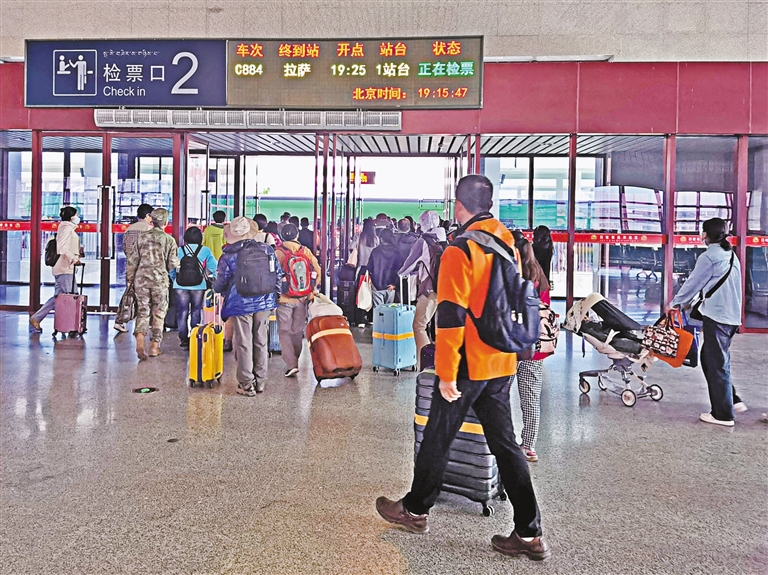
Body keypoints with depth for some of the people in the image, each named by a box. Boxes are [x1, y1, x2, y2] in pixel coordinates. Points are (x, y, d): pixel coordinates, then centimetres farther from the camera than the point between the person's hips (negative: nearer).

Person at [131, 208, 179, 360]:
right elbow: (173, 264, -2)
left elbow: (134, 260, 9)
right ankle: (154, 346, 13)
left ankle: (140, 339, -16)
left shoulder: (141, 237, 5)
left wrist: (131, 276, 23)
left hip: (141, 278, 2)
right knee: (158, 313, 9)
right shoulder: (169, 239, -2)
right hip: (160, 279, -2)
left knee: (142, 311, 7)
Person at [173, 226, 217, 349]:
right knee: (196, 312, 12)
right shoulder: (205, 251, -5)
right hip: (198, 287, 0)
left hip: (180, 287, 0)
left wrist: (174, 279, 15)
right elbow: (214, 267, -4)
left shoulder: (179, 250, -3)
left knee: (182, 312, 9)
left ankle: (183, 340, 10)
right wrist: (212, 279, 14)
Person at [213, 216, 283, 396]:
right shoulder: (267, 249, 0)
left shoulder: (228, 256, -7)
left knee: (244, 345, 6)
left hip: (240, 305, -3)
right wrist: (273, 294, 19)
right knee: (261, 342, 13)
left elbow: (220, 285, 1)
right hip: (264, 303, 3)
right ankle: (260, 382, 21)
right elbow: (279, 275, 6)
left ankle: (247, 384, 11)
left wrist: (215, 287, 25)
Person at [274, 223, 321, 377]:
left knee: (285, 331, 4)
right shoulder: (306, 251, 0)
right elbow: (317, 271, 1)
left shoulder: (278, 252, -9)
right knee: (297, 331, 14)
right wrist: (311, 289, 14)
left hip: (284, 299, -3)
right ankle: (295, 361, 24)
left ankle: (291, 364, -7)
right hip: (302, 299, 3)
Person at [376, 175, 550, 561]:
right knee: (504, 443, 11)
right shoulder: (508, 242, 7)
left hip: (468, 365, -7)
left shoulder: (461, 249, -17)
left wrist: (446, 373, -16)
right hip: (502, 363, 7)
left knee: (437, 438, 10)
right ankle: (529, 534, 13)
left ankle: (415, 510, 29)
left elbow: (451, 316, -20)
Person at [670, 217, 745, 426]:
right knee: (709, 358, 18)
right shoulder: (732, 256, 15)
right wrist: (691, 302, 26)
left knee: (717, 364, -1)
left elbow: (693, 283, -6)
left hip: (716, 316, -8)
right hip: (732, 316, 8)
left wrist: (676, 303, 9)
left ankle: (723, 415, 5)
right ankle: (732, 401, 20)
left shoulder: (709, 257, -11)